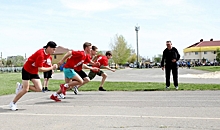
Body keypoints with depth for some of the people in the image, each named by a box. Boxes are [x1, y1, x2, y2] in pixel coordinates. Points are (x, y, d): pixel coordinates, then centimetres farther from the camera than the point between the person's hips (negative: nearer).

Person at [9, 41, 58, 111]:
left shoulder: (48, 54, -4)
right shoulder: (41, 54, -30)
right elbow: (40, 69, -33)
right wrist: (52, 68, -26)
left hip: (34, 72, 8)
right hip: (27, 70, -8)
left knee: (39, 89, -7)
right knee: (26, 90, -8)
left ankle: (22, 86, 12)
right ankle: (13, 103, 11)